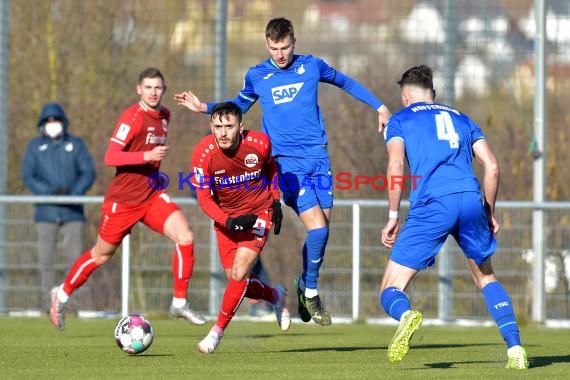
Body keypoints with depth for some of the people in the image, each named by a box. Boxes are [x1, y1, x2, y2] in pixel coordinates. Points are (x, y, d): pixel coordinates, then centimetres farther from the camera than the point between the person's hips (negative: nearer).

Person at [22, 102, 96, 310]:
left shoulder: (76, 144, 7)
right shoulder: (35, 146, 6)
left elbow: (89, 173, 1)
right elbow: (27, 176, -1)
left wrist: (73, 192, -17)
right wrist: (51, 192, -16)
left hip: (73, 212, 0)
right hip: (46, 212, 0)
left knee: (75, 256, -5)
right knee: (46, 258, -2)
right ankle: (48, 300, 3)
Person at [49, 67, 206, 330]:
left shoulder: (164, 115, 8)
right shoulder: (132, 116, -16)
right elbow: (110, 157, -22)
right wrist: (146, 156, -31)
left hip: (152, 195, 6)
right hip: (123, 198, -6)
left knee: (185, 237, -15)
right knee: (102, 254, 8)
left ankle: (179, 303, -6)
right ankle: (63, 294, 31)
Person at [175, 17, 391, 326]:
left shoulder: (312, 66, 5)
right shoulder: (256, 76, 3)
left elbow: (346, 82, 21)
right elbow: (239, 105, 21)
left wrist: (379, 106, 21)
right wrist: (204, 108, 7)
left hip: (318, 157, 3)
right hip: (287, 161, -3)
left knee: (321, 228, 1)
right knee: (317, 227, -16)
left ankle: (305, 285, 26)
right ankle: (310, 291, 3)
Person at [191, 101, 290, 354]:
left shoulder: (259, 143, -18)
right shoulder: (203, 153, -22)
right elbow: (204, 198, -14)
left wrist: (276, 202, 1)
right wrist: (229, 221, -28)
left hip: (258, 213, -2)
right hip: (225, 217, 2)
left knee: (238, 275, -16)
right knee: (235, 281, 5)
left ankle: (218, 331, 2)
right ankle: (275, 296, 37)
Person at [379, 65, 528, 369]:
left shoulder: (399, 120, 17)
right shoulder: (461, 118, 28)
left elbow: (396, 166, 0)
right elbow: (491, 167, 18)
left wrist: (393, 216, 4)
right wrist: (489, 213, 26)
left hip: (431, 206, -3)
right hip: (471, 200, 3)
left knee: (391, 291, 1)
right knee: (486, 278, 25)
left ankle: (406, 314, -35)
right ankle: (515, 349, 9)